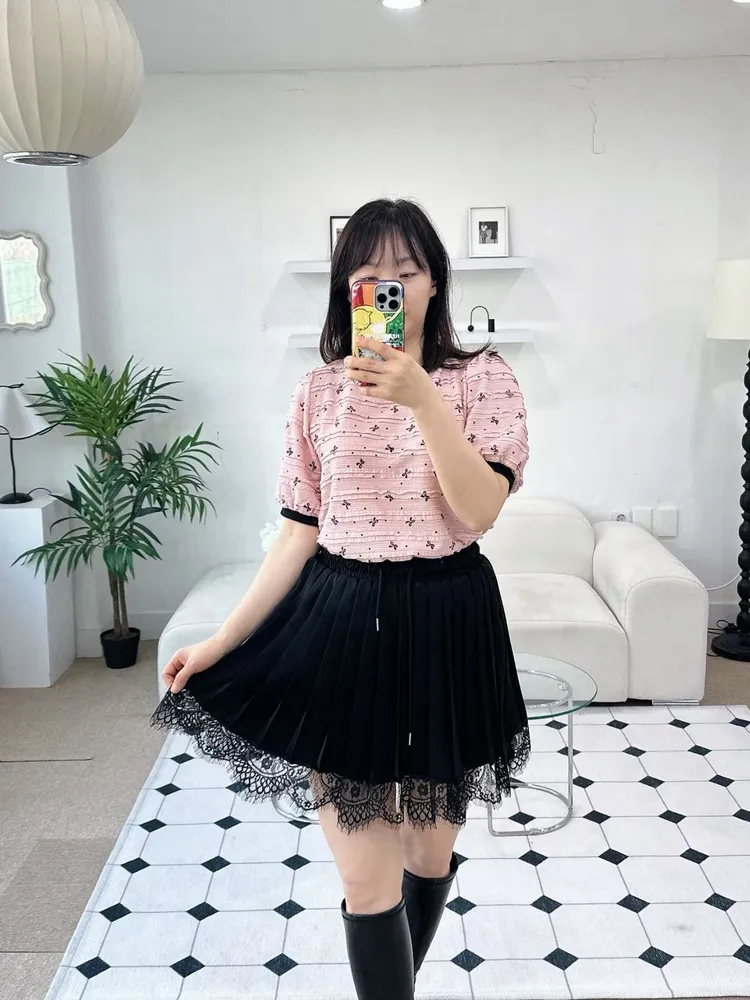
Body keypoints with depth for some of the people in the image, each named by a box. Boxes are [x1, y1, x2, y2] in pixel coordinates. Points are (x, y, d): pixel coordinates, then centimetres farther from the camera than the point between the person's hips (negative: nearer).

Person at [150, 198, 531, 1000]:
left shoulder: (483, 379, -4)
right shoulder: (318, 392, 1)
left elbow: (479, 511, -18)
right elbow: (299, 536, 2)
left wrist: (421, 398, -28)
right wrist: (222, 640, -1)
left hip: (444, 630, 0)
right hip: (341, 629, 0)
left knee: (430, 851, 19)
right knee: (366, 878, 1)